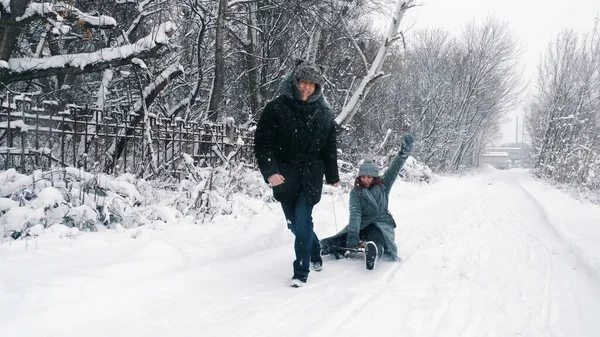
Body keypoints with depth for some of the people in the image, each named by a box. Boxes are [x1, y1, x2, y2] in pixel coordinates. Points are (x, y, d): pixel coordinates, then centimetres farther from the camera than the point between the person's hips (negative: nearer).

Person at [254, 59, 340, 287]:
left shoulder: (324, 113, 3)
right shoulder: (277, 108, -5)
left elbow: (330, 147, 13)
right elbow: (262, 141, -6)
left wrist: (332, 176, 17)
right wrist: (269, 171, -17)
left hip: (311, 176, 0)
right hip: (284, 177, 1)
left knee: (302, 220, -11)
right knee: (294, 223, 11)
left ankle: (301, 271, -2)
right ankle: (315, 253, 37)